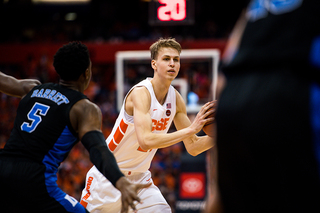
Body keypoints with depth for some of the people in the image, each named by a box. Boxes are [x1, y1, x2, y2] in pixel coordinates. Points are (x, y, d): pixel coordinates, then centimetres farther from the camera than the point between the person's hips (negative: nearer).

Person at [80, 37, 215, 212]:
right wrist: (191, 129, -39)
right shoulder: (141, 93, -24)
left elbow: (192, 147, 3)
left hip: (139, 177, 6)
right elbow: (145, 140, -38)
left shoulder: (176, 99, -2)